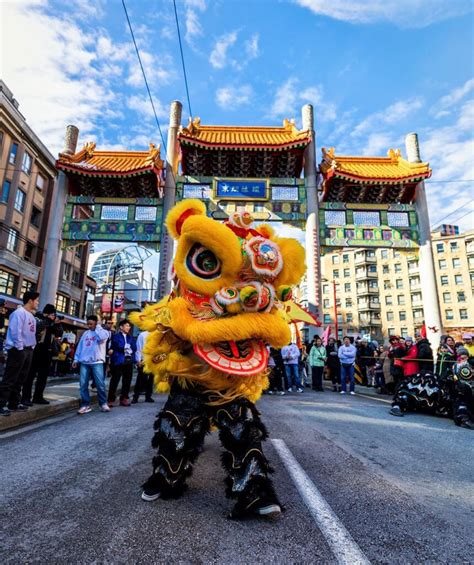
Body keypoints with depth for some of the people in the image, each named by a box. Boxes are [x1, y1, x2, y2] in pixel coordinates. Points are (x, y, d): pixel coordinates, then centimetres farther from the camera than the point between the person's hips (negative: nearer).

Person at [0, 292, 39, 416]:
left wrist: (32, 347, 9)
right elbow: (16, 332, -17)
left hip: (28, 350, 9)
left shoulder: (31, 316, 16)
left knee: (20, 379, 13)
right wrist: (20, 348, -16)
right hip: (17, 350, -9)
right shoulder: (19, 313, -11)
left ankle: (14, 402, 21)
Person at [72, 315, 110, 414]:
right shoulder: (85, 333, 16)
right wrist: (76, 359, 12)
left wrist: (98, 326, -11)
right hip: (84, 362, 5)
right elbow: (80, 346, 19)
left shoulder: (103, 331, 0)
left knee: (100, 384, -3)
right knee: (83, 384, 1)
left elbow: (101, 337, -24)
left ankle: (103, 404, 10)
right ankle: (85, 405, 10)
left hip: (97, 362, -5)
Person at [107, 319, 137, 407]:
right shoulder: (115, 336, 0)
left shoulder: (131, 337, 17)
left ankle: (124, 398, 19)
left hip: (129, 362, 5)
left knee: (127, 381, 8)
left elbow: (134, 348, 5)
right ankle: (111, 400, 6)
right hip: (118, 361, -5)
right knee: (115, 380, -2)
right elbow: (120, 346, -14)